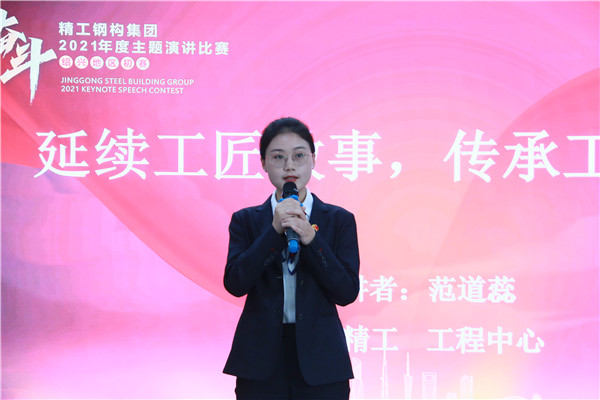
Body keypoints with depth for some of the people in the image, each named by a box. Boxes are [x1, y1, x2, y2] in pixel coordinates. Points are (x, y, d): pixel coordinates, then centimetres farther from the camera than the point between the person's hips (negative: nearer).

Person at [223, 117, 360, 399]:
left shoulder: (339, 220, 5)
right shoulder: (246, 221, 6)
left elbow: (347, 292, -5)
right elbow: (235, 283, -7)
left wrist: (311, 239, -15)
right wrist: (274, 231, -15)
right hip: (261, 360, 0)